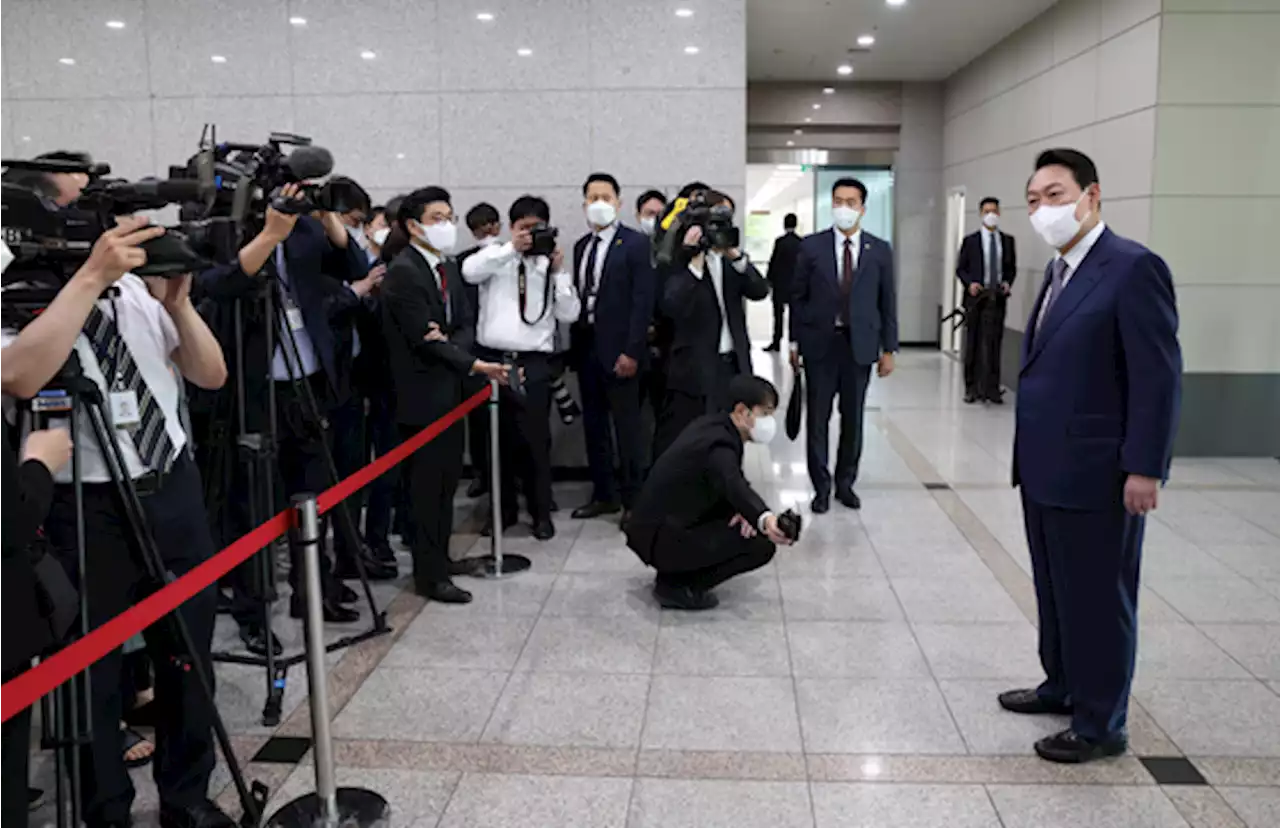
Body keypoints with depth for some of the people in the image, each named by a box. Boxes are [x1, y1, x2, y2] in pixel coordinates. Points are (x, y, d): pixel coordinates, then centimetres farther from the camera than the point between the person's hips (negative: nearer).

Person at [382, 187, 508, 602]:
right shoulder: (403, 272, -15)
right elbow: (424, 338, -19)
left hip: (450, 391, 8)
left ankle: (439, 556, 28)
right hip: (423, 394, -8)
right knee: (427, 486, 0)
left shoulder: (448, 268, 12)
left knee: (447, 480, 15)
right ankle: (431, 575, 10)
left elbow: (464, 324, 9)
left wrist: (451, 340, -14)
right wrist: (474, 365, -20)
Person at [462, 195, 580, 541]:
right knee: (497, 436, 10)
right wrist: (512, 248, -14)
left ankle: (541, 512, 14)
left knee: (535, 438, 0)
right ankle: (504, 508, 25)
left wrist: (558, 271, -6)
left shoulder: (551, 265, 9)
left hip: (533, 361, -1)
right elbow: (468, 272, -14)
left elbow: (568, 314, 1)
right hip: (491, 357, 1)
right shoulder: (496, 256, 8)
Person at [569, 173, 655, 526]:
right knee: (594, 425, 11)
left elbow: (643, 300, -12)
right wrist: (575, 341, 6)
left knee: (627, 427, 1)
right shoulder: (581, 246, 14)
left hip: (618, 348, -6)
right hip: (586, 345, 7)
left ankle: (633, 500, 11)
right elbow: (579, 295, 14)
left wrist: (631, 351, -18)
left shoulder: (635, 243, -6)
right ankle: (604, 495, 22)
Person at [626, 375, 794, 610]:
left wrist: (744, 511, -4)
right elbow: (734, 487, -43)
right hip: (660, 538, -10)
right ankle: (677, 586, -5)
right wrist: (765, 520, -61)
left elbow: (732, 483, 16)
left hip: (659, 524, 10)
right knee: (762, 544, -12)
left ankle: (676, 573, 15)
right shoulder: (719, 444, -22)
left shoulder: (714, 424, 7)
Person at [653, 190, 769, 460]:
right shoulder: (681, 257, -6)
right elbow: (674, 307, -19)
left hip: (733, 365, 6)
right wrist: (696, 261, -23)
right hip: (694, 368, -5)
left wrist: (735, 254, -12)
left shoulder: (731, 260, 12)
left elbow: (760, 291, -2)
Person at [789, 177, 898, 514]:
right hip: (820, 343, -1)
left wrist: (889, 349, 3)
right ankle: (821, 486, 15)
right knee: (817, 418, 3)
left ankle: (845, 483, 23)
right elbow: (798, 297, 3)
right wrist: (794, 341, 0)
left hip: (860, 344, 1)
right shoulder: (812, 246, 0)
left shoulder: (880, 250, 3)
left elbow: (887, 302, 5)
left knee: (853, 418, 9)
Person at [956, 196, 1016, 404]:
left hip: (997, 297, 1)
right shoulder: (970, 240, 4)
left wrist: (1008, 282, -6)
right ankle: (971, 388, 10)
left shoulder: (1008, 240, 10)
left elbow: (1012, 267, 14)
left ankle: (992, 388, 3)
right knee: (973, 343, 3)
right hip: (976, 297, -1)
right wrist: (970, 283, -13)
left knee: (994, 342, -1)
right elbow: (960, 268, 4)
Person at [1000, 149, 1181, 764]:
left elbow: (1159, 375, -17)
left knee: (1098, 599, 5)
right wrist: (1030, 452, 14)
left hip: (1096, 474, -8)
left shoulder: (1133, 268, -14)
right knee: (1054, 590, 20)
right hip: (1045, 469, 8)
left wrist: (1145, 468, -19)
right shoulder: (1061, 270, 13)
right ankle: (1063, 686, 38)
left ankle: (1100, 725, 20)